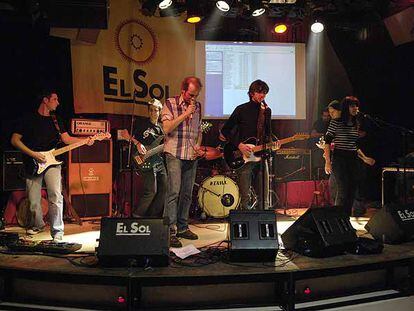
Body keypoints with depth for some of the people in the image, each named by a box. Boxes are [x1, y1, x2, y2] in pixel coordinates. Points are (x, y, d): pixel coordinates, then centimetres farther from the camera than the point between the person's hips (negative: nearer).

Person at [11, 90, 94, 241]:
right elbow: (15, 140, -1)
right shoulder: (29, 119, 1)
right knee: (34, 200, 5)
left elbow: (67, 139, 7)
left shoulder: (56, 120, 13)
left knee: (56, 196, -14)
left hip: (52, 162, 1)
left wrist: (86, 140, -9)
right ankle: (38, 224, 32)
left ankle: (57, 231, -7)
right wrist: (33, 154, -12)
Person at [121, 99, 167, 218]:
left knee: (163, 188, 5)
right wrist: (137, 143, -14)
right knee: (151, 191, -12)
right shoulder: (142, 124, -1)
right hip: (147, 163, -6)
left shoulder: (161, 127, 16)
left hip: (159, 161, 7)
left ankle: (154, 215, 18)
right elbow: (125, 133, -4)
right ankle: (137, 215, 4)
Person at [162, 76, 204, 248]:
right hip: (174, 154, -5)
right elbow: (166, 128, -14)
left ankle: (182, 227, 20)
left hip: (192, 156, 6)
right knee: (174, 192, -11)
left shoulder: (198, 106, 13)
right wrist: (185, 114, -16)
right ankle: (170, 232, -7)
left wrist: (198, 145, 5)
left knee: (187, 193, 9)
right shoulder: (170, 103, -2)